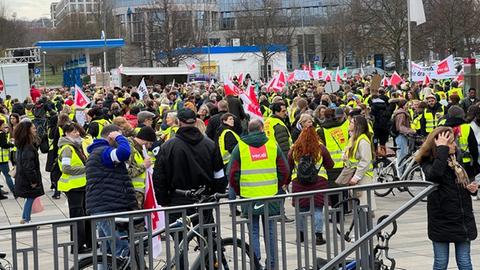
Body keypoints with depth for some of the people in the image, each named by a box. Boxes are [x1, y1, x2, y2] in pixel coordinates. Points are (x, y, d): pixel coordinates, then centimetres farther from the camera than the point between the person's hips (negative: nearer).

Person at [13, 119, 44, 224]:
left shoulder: (22, 145, 8)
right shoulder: (28, 147, -24)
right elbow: (28, 166, -26)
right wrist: (33, 180, -19)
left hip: (23, 179, 9)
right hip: (28, 180, -9)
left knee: (30, 198, 18)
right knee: (30, 198, 1)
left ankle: (24, 219, 26)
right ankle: (26, 220, 8)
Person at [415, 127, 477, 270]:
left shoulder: (455, 160, 10)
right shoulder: (428, 164, -11)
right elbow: (435, 173, -37)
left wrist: (471, 188, 0)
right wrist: (442, 148, -28)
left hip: (463, 219, 6)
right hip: (442, 219, -5)